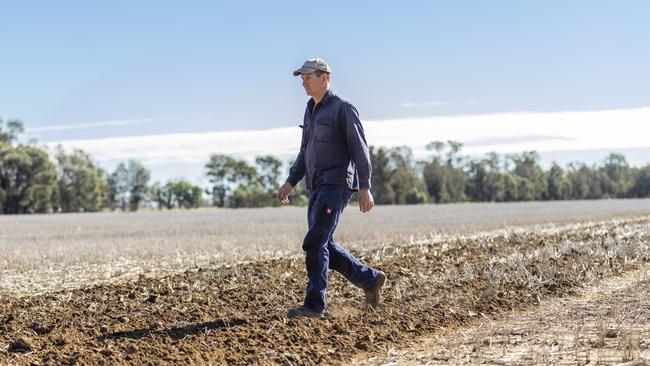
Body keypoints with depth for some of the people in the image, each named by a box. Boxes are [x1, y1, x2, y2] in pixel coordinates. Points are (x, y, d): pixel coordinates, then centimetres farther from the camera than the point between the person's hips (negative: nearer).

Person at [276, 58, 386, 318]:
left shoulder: (343, 109, -7)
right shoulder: (311, 111, 17)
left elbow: (360, 150, -11)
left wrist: (365, 188, -17)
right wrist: (290, 182, 14)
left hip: (337, 184, -9)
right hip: (317, 187, 9)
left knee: (315, 242, -15)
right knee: (324, 247, 9)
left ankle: (314, 304, -11)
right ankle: (370, 279, 24)